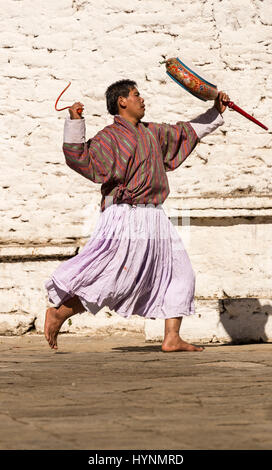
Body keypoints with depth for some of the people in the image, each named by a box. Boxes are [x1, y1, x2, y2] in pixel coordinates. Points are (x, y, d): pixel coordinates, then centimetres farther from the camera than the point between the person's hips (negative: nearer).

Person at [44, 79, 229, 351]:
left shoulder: (152, 133, 18)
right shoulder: (110, 136, -6)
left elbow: (188, 132, 32)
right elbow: (79, 158, -17)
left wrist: (216, 112, 33)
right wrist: (74, 122, -24)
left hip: (154, 219, 8)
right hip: (126, 217, -8)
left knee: (179, 275, 7)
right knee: (110, 281, -12)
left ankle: (172, 338, 8)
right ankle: (58, 312, 3)